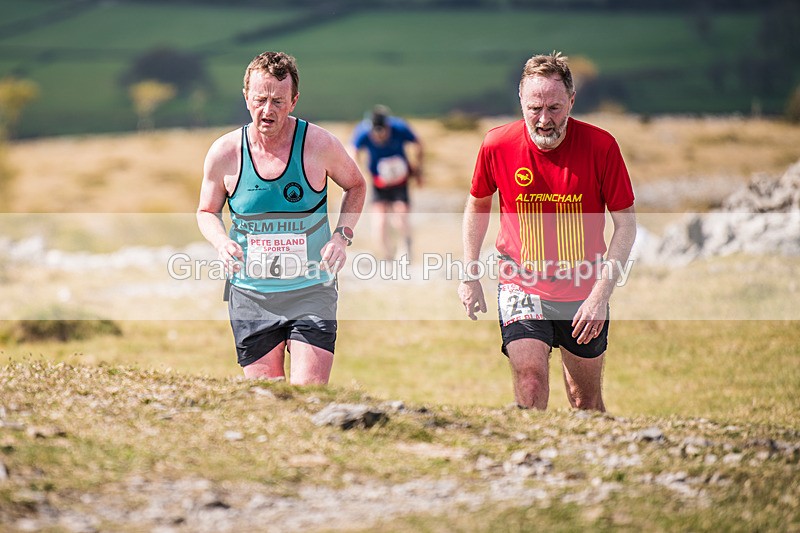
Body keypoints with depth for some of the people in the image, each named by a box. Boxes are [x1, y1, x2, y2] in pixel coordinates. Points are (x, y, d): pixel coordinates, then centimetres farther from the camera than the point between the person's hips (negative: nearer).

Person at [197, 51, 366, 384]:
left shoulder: (319, 144, -8)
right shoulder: (224, 153, -5)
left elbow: (355, 186, 11)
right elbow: (207, 211, 11)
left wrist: (342, 236, -5)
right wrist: (222, 242, -11)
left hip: (311, 291, -1)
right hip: (250, 295, 2)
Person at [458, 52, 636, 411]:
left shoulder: (600, 146, -13)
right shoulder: (497, 145, -9)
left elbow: (626, 223, -7)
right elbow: (477, 206, 11)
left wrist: (601, 292, -15)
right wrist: (469, 276, 8)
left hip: (583, 291, 0)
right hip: (521, 284, 0)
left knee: (586, 400, 11)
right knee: (530, 376, -22)